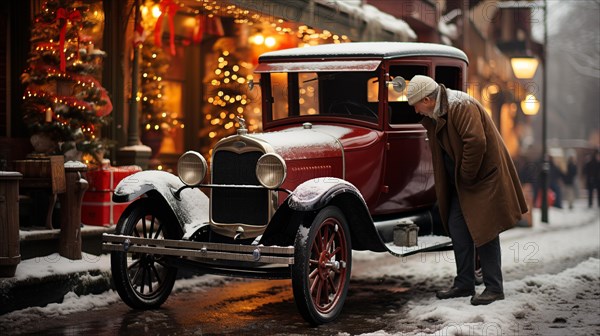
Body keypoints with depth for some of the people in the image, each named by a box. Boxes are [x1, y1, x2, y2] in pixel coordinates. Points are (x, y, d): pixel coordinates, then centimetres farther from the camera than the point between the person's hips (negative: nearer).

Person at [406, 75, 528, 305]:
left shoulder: (461, 107, -20)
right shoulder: (435, 115, 11)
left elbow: (476, 142, -29)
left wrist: (466, 176, -20)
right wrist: (459, 179, 9)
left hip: (484, 177, -10)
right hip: (461, 183, 10)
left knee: (484, 230, -5)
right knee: (457, 228, 9)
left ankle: (494, 288, 4)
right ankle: (464, 284, 18)